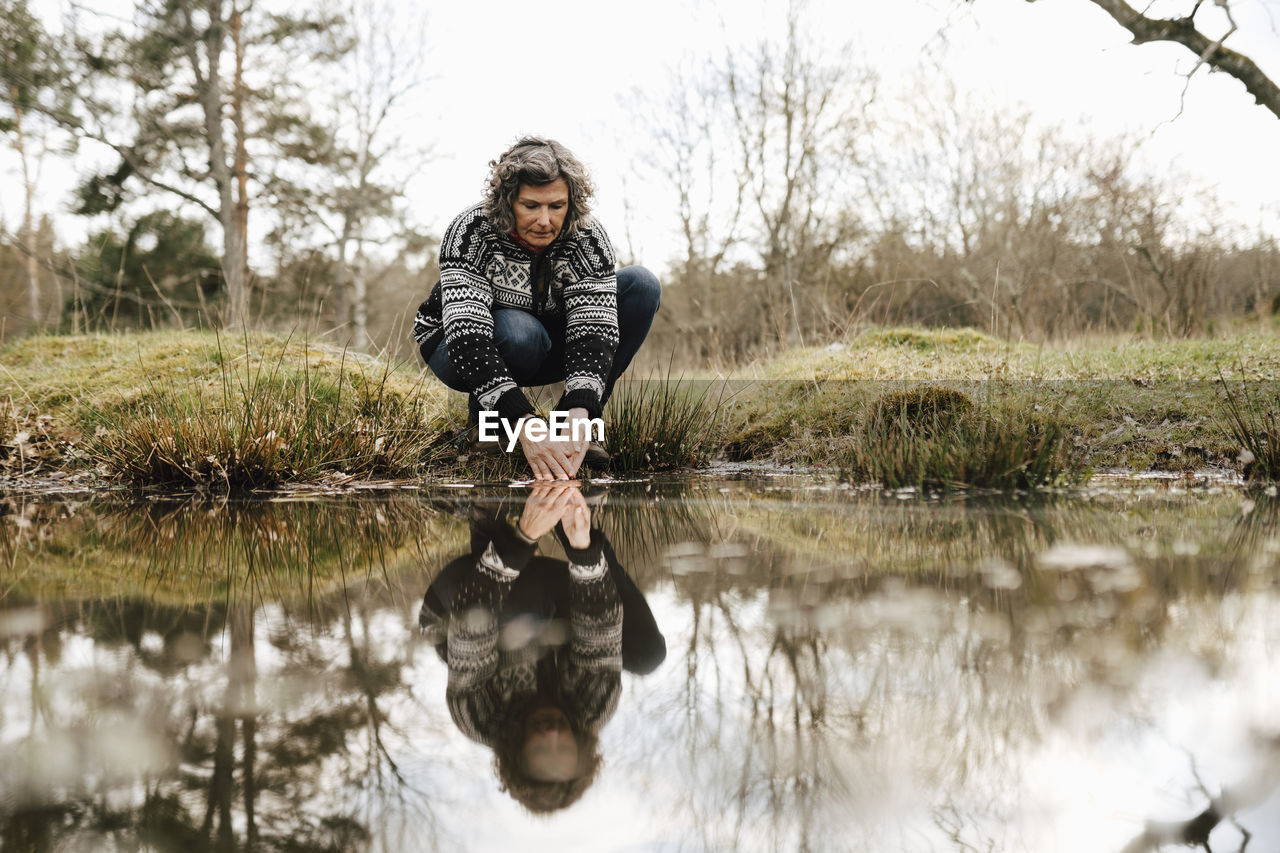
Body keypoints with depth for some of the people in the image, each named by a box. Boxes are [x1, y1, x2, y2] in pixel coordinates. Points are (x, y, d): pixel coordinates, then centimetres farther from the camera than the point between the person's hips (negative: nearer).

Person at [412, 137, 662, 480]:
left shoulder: (588, 237, -22)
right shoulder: (471, 232, -30)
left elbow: (593, 329, -29)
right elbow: (467, 334, -40)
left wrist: (580, 411, -48)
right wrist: (525, 425, -51)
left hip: (544, 350, 3)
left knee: (642, 285, -18)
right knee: (520, 332, -40)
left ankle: (571, 420, -14)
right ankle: (482, 414, -6)